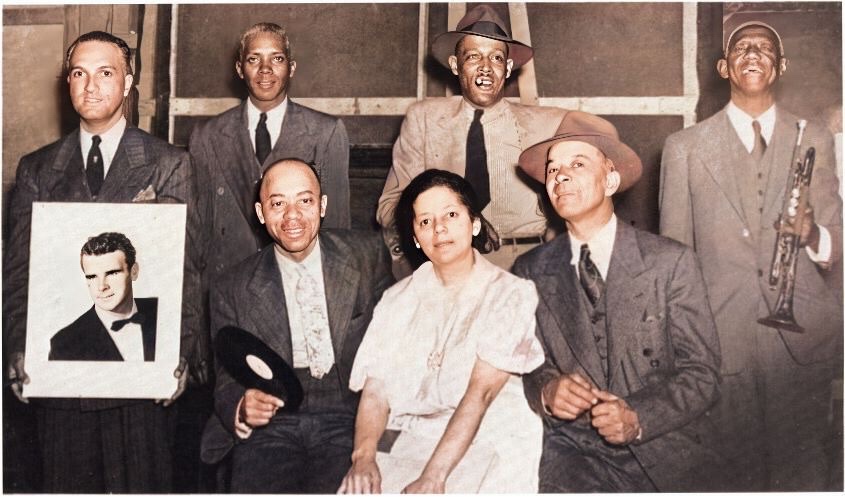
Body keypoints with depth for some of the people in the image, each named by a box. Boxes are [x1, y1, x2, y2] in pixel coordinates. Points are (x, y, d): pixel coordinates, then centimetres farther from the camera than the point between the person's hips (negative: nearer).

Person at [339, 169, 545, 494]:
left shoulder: (511, 294, 0)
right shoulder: (398, 300, 14)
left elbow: (481, 391, -11)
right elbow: (376, 390, 5)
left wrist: (432, 477, -20)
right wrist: (363, 455, -14)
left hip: (486, 445, -3)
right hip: (407, 442, 3)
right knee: (356, 488, -22)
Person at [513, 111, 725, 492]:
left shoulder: (671, 262, -1)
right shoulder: (530, 272, 5)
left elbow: (701, 373, -2)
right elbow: (522, 367, 10)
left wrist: (638, 417, -18)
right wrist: (545, 392, -13)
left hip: (664, 454, 0)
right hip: (572, 448, 1)